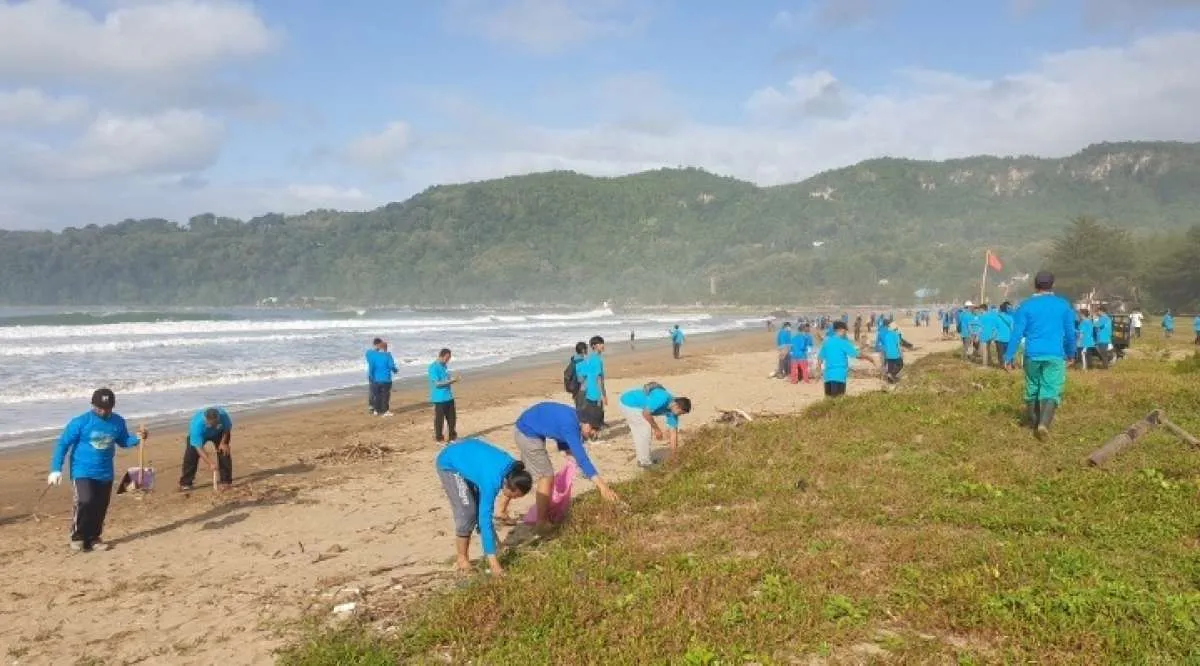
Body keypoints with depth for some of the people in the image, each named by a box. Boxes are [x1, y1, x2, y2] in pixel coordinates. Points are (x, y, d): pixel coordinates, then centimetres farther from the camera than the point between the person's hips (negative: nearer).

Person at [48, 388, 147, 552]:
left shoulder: (118, 422, 0)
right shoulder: (80, 422, -13)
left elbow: (123, 441, 16)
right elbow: (62, 444, -7)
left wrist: (138, 438, -6)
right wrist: (56, 469, -12)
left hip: (105, 474, 4)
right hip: (82, 472, -4)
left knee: (100, 508, 8)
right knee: (85, 502, -21)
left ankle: (93, 538, 25)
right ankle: (77, 537, -2)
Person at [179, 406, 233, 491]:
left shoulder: (223, 414, -38)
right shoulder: (196, 424, -44)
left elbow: (228, 427, -14)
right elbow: (199, 448, -41)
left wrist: (223, 442, -23)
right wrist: (210, 464, -47)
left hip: (218, 433, 2)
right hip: (199, 435, -2)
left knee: (224, 452, -12)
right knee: (191, 455, -14)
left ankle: (226, 481, -3)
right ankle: (185, 483, -2)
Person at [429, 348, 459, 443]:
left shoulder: (445, 366, 11)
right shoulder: (433, 367, -15)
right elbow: (437, 383, -19)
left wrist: (452, 379, 2)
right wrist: (451, 381, -20)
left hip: (449, 397, 8)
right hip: (439, 398, -8)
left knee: (452, 418, 13)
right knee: (439, 419, 3)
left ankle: (453, 437, 26)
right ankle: (439, 438, 15)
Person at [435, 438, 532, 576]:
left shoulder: (513, 469, -17)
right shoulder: (492, 481, -38)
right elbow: (485, 519, -37)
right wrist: (493, 560, -37)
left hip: (469, 454, 8)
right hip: (449, 464, -8)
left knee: (481, 508, 3)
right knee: (467, 512, -13)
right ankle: (461, 557, 0)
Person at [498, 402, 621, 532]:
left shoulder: (573, 418, -3)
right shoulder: (570, 425, -31)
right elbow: (581, 457, -37)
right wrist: (601, 485, -41)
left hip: (525, 429, 10)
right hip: (528, 433, -10)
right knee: (546, 476, -9)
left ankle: (501, 510, 36)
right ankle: (542, 523, 0)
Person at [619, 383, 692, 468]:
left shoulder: (672, 409, 0)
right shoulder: (663, 398, -28)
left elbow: (673, 431, 4)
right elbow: (646, 413, -27)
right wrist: (657, 429, -16)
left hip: (630, 403, 9)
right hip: (629, 403, -9)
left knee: (639, 432, 16)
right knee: (645, 429, -7)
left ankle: (642, 458, 29)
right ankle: (644, 461, 2)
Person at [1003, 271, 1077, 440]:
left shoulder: (1026, 305, 0)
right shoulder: (1063, 305, 4)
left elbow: (1017, 332, -4)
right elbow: (1070, 332, 10)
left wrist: (1009, 356, -2)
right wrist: (1071, 354, 23)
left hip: (1032, 355, 1)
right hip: (1055, 355, -1)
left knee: (1032, 389, 15)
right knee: (1051, 391, -3)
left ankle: (1034, 423, 25)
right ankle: (1044, 423, -23)